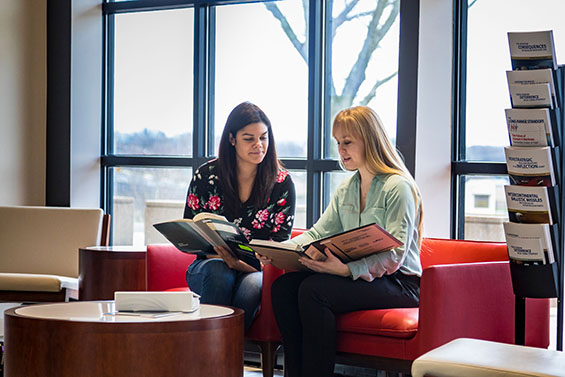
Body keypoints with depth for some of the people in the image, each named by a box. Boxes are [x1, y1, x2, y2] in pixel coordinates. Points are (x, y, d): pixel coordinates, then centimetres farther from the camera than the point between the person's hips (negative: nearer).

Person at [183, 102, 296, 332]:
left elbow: (279, 244, -2)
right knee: (219, 272, -35)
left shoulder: (281, 182, 0)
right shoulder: (206, 176, 0)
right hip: (210, 265, 0)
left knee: (251, 285, -35)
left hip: (257, 270, 0)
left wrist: (245, 263, -24)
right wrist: (224, 257, -20)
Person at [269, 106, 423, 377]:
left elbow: (394, 256, -18)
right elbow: (318, 233, 11)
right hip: (357, 276, 8)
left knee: (312, 290, -29)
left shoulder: (397, 187, -10)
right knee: (283, 286, -15)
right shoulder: (345, 189, 16)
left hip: (398, 283, -8)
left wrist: (347, 269, -33)